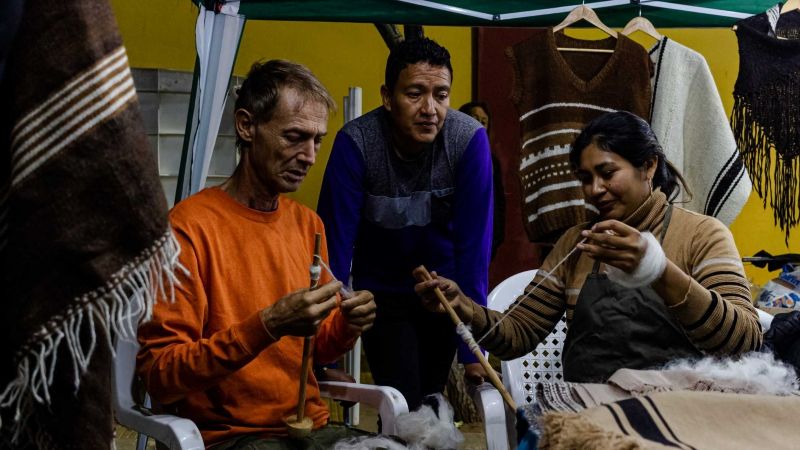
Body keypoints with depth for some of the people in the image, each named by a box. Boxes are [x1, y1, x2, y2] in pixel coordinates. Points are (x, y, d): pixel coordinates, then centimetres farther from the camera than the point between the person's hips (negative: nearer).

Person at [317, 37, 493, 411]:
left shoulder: (470, 139, -22)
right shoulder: (355, 142, -24)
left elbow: (474, 244, -21)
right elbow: (336, 243, -23)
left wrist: (472, 348, -24)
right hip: (382, 291, -1)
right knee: (402, 408, -12)